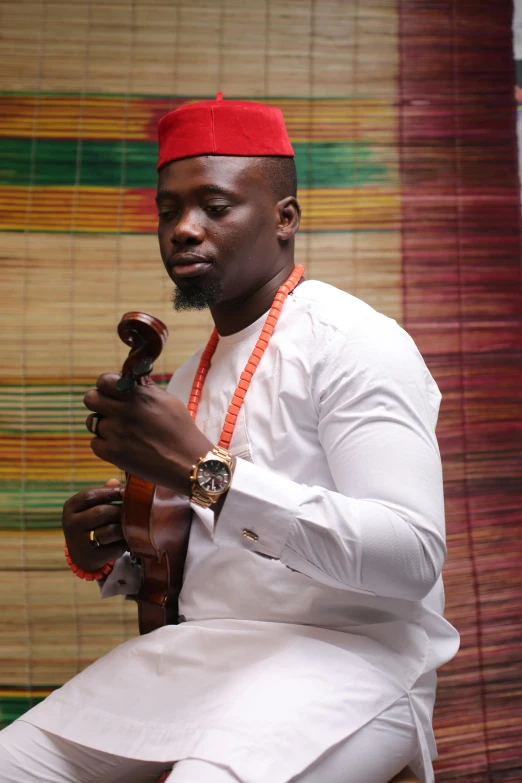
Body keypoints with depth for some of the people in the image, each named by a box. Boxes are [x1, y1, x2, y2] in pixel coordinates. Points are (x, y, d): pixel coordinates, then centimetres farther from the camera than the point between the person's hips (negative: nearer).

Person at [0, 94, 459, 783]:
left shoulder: (354, 342, -8)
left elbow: (413, 559, -20)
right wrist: (109, 559, 1)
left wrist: (206, 471, -27)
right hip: (194, 650, 7)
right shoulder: (194, 373, 17)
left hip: (345, 655, -6)